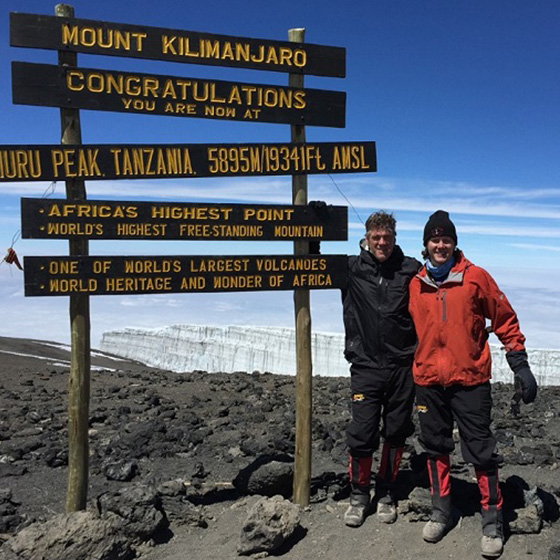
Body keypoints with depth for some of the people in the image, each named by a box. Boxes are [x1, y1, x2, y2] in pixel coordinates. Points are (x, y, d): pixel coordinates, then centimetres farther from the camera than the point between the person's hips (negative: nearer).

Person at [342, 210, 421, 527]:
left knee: (397, 433, 11)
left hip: (403, 366, 1)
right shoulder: (352, 269, 0)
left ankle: (386, 493, 30)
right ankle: (359, 495, 21)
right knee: (362, 434, -2)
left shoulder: (412, 270, 1)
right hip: (366, 367, -1)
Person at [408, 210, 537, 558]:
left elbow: (506, 320, 0)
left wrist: (520, 366, -3)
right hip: (428, 382, 4)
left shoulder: (475, 277, -5)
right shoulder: (416, 285, 4)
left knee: (481, 450, 2)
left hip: (470, 380, -3)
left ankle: (493, 519, 19)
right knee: (435, 447, 13)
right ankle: (441, 511, 30)